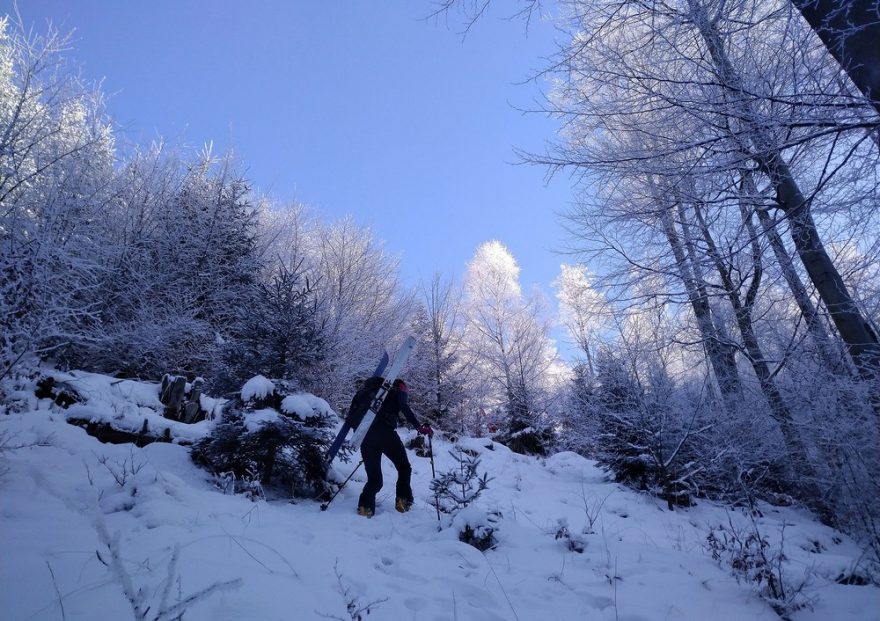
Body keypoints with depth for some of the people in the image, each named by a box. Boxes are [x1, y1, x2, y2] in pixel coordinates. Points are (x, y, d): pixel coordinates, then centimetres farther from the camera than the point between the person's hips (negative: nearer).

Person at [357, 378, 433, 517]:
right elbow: (405, 408, -4)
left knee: (374, 479, 10)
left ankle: (365, 506, -13)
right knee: (404, 468, 13)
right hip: (386, 434, -5)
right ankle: (403, 499, -3)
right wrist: (419, 427, -6)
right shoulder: (399, 393, 17)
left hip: (367, 438, 5)